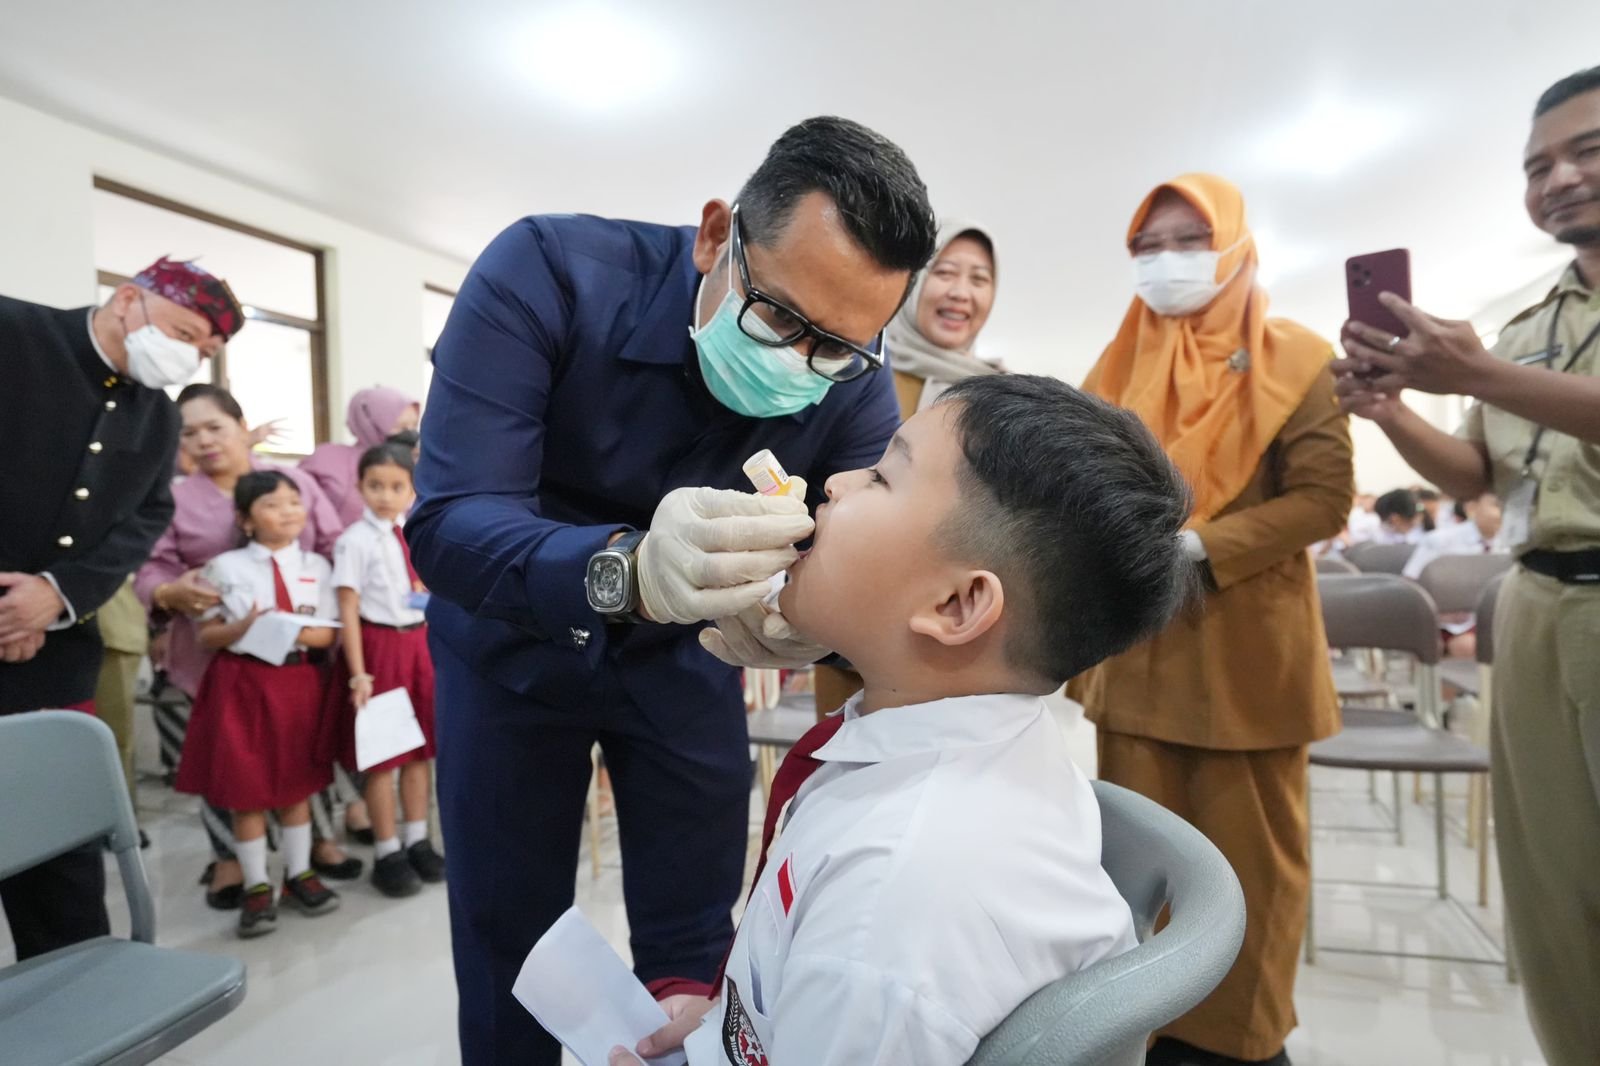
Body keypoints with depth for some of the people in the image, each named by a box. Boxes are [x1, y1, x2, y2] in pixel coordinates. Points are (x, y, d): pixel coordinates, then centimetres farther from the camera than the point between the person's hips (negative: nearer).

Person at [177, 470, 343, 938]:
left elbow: (327, 634, 0)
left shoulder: (316, 566, 2)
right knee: (245, 788, 5)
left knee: (297, 782, 12)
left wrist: (292, 633, -19)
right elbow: (206, 636, -1)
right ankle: (256, 886, 18)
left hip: (298, 681, 2)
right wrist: (243, 627, -20)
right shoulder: (225, 566, -3)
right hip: (241, 682, -2)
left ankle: (299, 873, 26)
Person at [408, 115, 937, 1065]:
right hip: (512, 648, -1)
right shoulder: (546, 272, -28)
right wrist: (630, 570, -54)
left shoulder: (855, 384, -18)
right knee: (507, 940, 12)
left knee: (696, 941, 11)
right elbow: (447, 523, -34)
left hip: (683, 660, 2)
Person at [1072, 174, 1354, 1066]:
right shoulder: (1123, 365, 12)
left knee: (1249, 853, 9)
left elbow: (1325, 498, -8)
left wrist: (1198, 545, -19)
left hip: (1246, 646, -3)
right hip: (1137, 643, 4)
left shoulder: (1295, 359, 0)